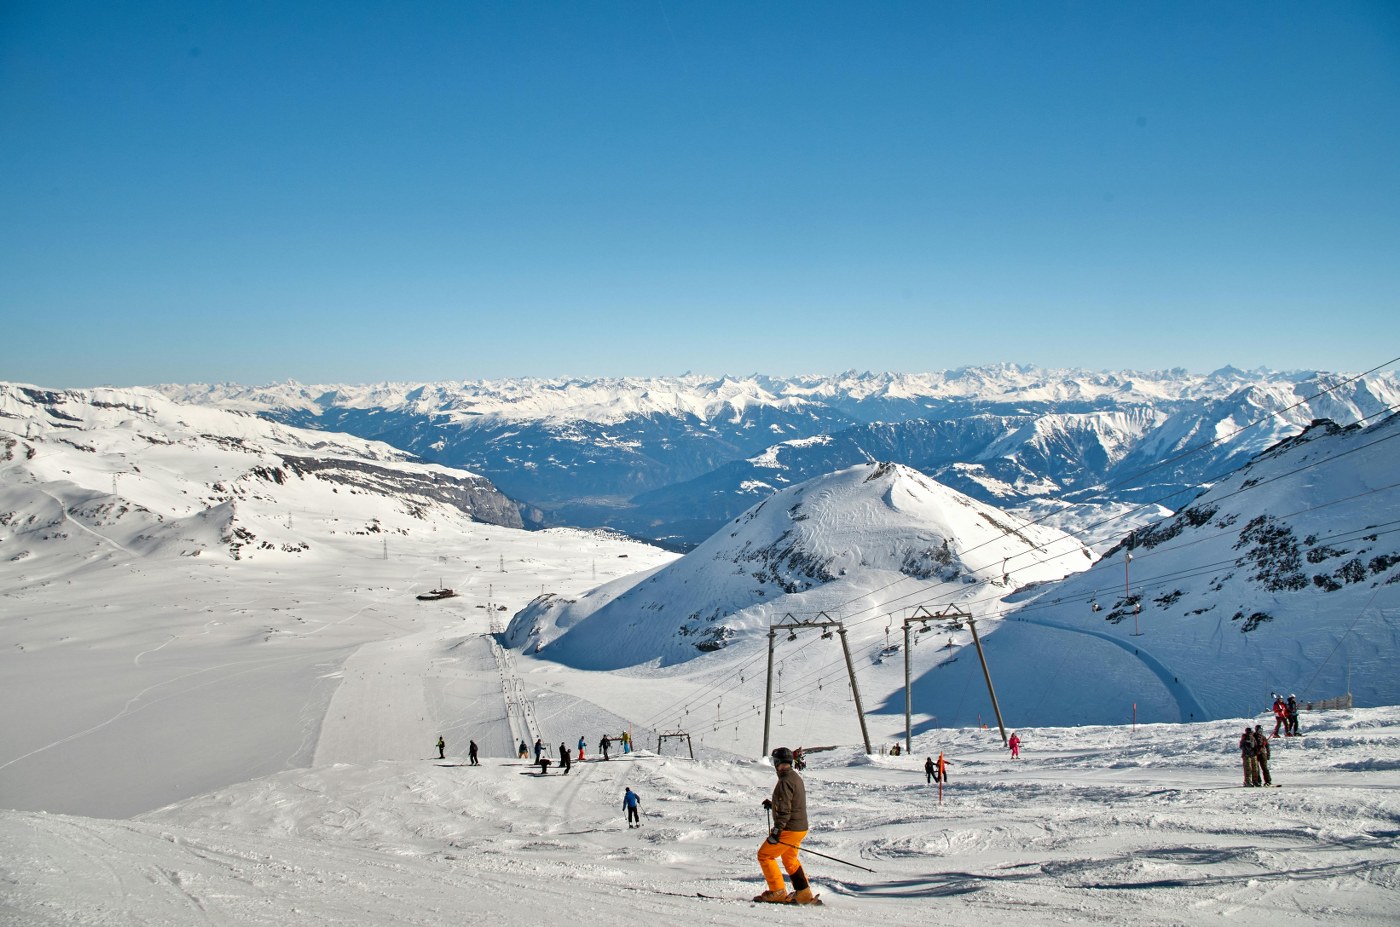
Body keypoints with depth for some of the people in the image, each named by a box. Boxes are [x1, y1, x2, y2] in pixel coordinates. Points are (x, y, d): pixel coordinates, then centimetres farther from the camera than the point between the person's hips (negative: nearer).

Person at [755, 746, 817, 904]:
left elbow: (784, 810, -24)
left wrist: (776, 831, -24)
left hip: (789, 829, -10)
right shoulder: (796, 778, 12)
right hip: (801, 827, 10)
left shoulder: (785, 781, -18)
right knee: (790, 860, 23)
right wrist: (772, 805, 31)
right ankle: (804, 894, 21)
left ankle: (778, 892, 0)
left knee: (765, 855, 1)